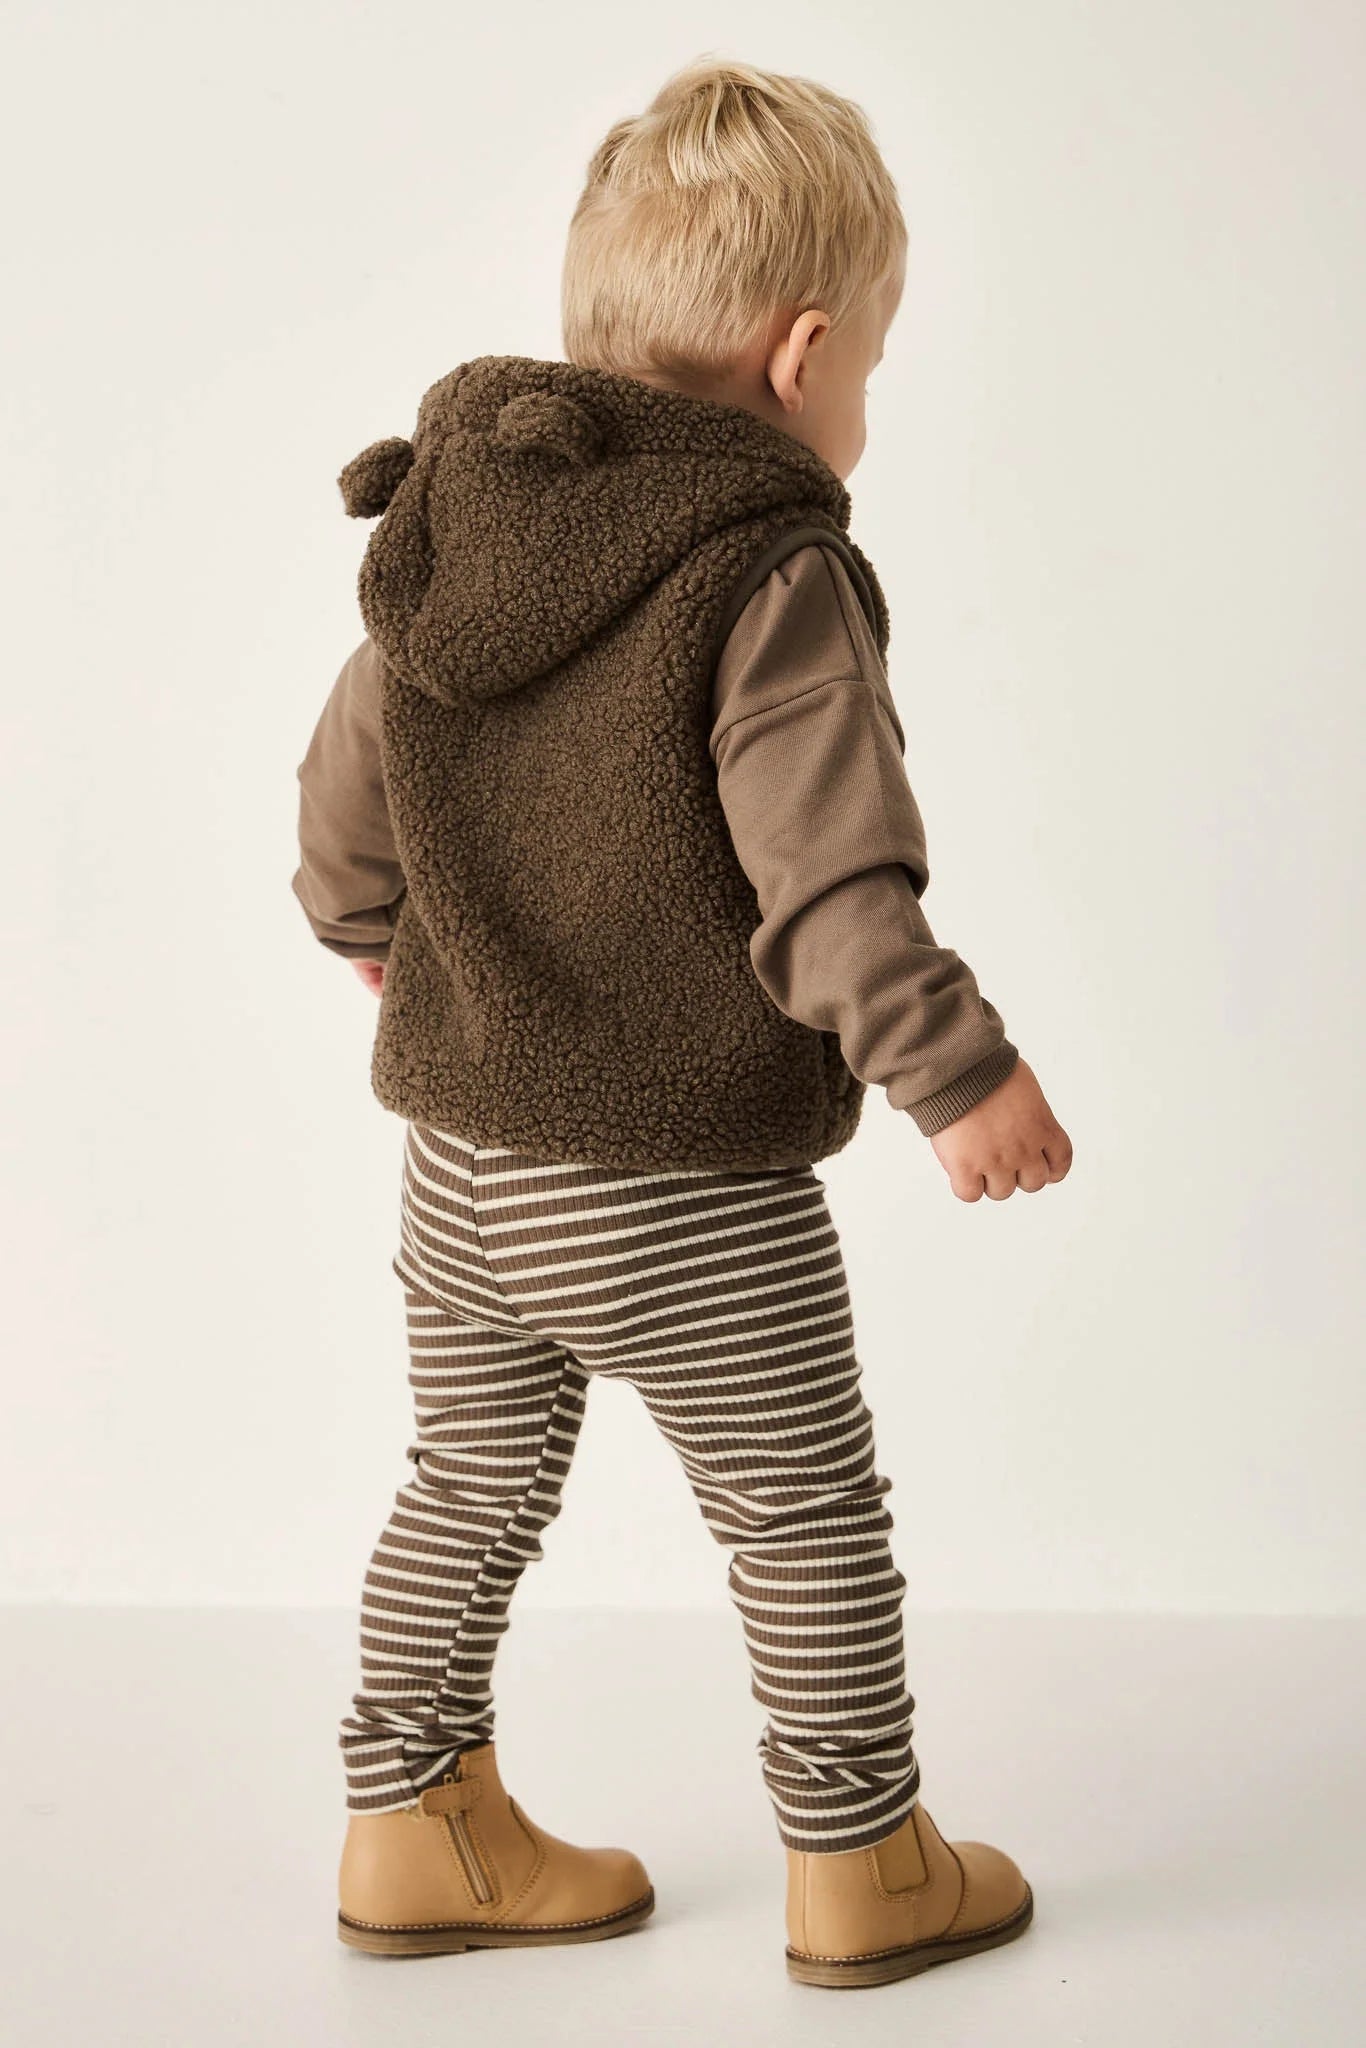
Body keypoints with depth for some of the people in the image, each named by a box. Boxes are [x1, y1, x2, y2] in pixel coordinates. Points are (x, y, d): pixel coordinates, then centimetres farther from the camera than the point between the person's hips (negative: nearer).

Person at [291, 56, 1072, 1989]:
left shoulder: (439, 533, 5)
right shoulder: (774, 584, -18)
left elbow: (346, 807, 14)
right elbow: (832, 886, -23)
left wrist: (368, 928, 32)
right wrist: (960, 1073, -15)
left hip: (455, 1152, 7)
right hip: (684, 1195, -6)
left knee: (470, 1486, 22)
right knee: (810, 1522, 12)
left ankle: (414, 1827, 33)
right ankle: (860, 1872, 26)